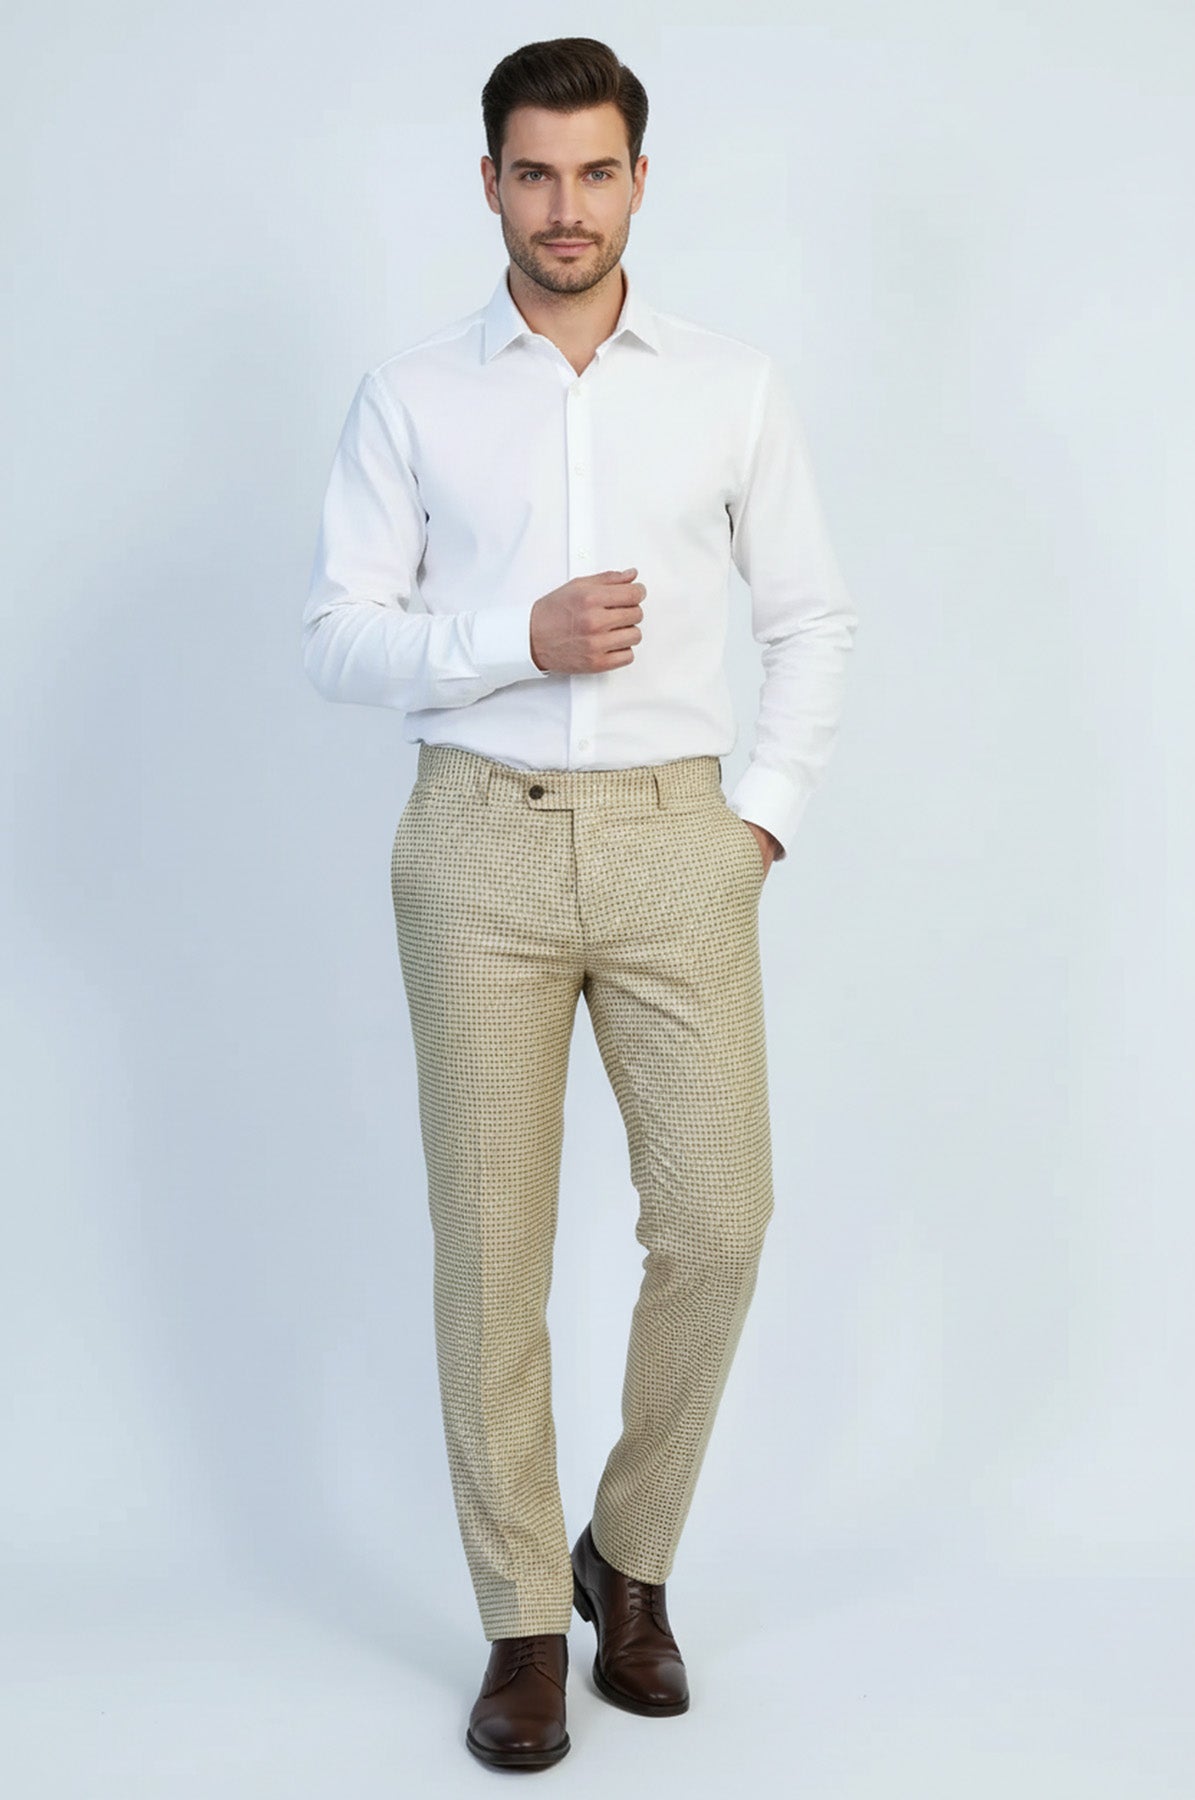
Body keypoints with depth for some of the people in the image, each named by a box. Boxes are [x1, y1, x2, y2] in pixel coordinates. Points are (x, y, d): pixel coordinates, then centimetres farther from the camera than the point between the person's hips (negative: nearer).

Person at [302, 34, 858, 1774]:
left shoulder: (736, 388, 6)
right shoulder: (410, 397, 4)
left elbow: (813, 620, 10)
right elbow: (338, 638, 0)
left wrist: (766, 815, 0)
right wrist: (522, 637, -15)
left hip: (675, 843, 1)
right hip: (482, 844, 0)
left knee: (715, 1223, -4)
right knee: (492, 1244, 2)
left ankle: (633, 1556, 21)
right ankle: (524, 1623, 16)